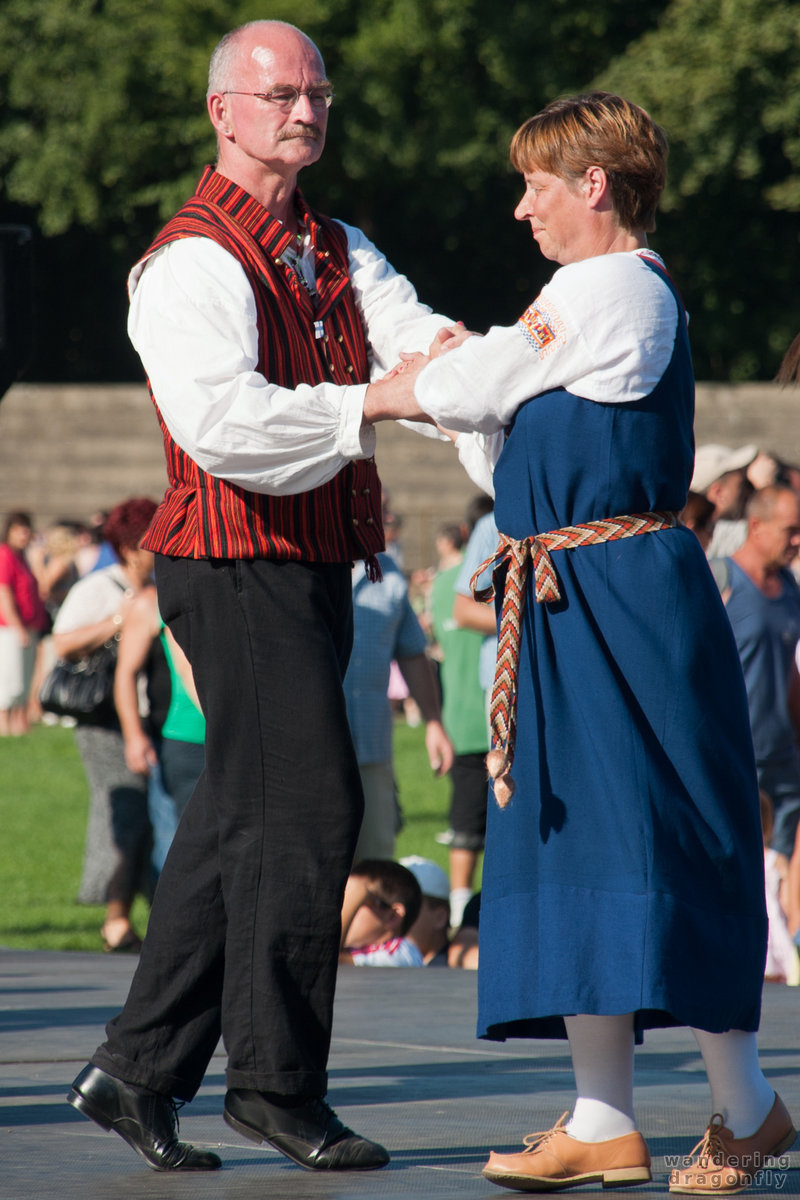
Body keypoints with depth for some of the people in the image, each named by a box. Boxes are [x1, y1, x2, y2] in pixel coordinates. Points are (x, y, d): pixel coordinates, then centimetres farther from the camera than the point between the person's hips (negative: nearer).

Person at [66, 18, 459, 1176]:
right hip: (238, 566, -9)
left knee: (239, 822, 10)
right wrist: (365, 407, -28)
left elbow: (412, 336, -1)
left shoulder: (339, 252, 17)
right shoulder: (194, 262, -11)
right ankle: (276, 1084, 0)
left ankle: (139, 1068, 16)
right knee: (305, 808, -9)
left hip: (316, 566, 9)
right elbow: (217, 418, -25)